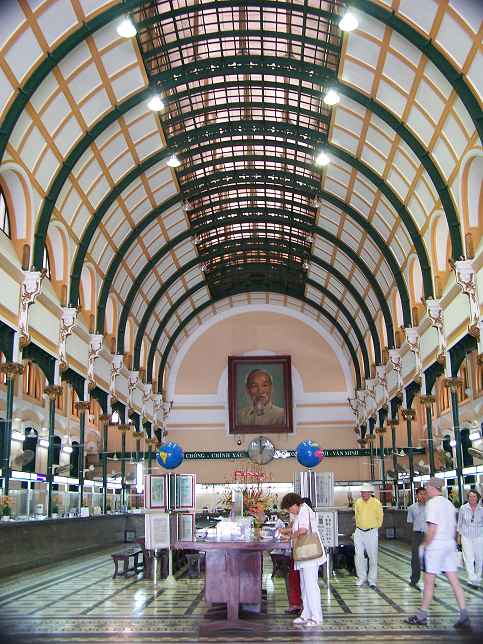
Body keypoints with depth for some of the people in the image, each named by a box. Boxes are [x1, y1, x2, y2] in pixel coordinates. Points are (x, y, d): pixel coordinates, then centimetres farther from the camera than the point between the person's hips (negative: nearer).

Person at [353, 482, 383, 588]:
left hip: (371, 533, -3)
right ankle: (362, 577, 16)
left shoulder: (376, 503, -7)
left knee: (372, 557, 2)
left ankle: (372, 580, 11)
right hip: (359, 532, 3)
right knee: (358, 556, 3)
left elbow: (380, 517, 6)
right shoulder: (358, 502, 2)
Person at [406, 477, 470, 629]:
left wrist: (424, 545, -9)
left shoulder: (432, 503, -12)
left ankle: (422, 615, 12)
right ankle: (464, 616, 1)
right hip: (450, 544, 8)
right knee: (454, 581, 6)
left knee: (429, 582, 2)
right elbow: (454, 527, 17)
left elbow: (432, 528, -18)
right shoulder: (449, 503, 13)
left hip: (436, 545, -8)